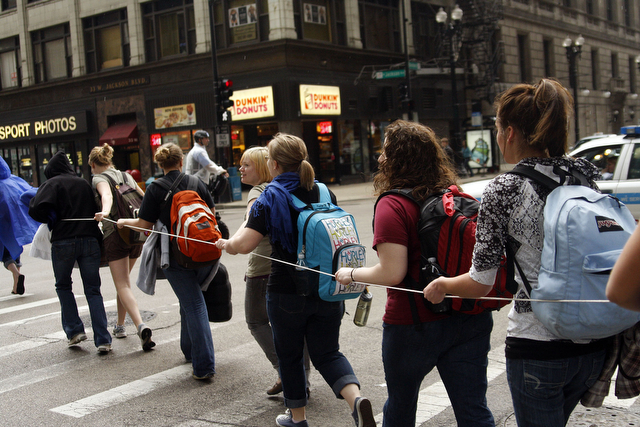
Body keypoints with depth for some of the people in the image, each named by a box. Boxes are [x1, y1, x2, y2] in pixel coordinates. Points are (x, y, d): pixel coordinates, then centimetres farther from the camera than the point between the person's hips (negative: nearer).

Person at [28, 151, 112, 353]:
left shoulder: (52, 184, 1)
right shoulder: (84, 184, 15)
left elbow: (37, 209, -14)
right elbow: (96, 210, 15)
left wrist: (52, 220, 5)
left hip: (63, 242, -3)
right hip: (90, 240, 3)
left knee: (63, 286, 19)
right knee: (93, 290, 5)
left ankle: (74, 330, 11)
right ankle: (103, 340, -2)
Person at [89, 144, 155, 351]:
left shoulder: (99, 179, -1)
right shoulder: (126, 176, 18)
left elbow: (107, 195, -24)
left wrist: (105, 211, -44)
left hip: (115, 234, -6)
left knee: (122, 285, -8)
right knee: (124, 280, 22)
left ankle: (141, 326, -27)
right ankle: (120, 325, 32)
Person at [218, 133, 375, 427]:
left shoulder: (270, 199, -12)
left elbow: (244, 244, -19)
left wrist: (228, 244, 1)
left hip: (287, 294, -4)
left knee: (289, 356, 15)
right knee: (327, 352, 14)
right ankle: (355, 398, -10)